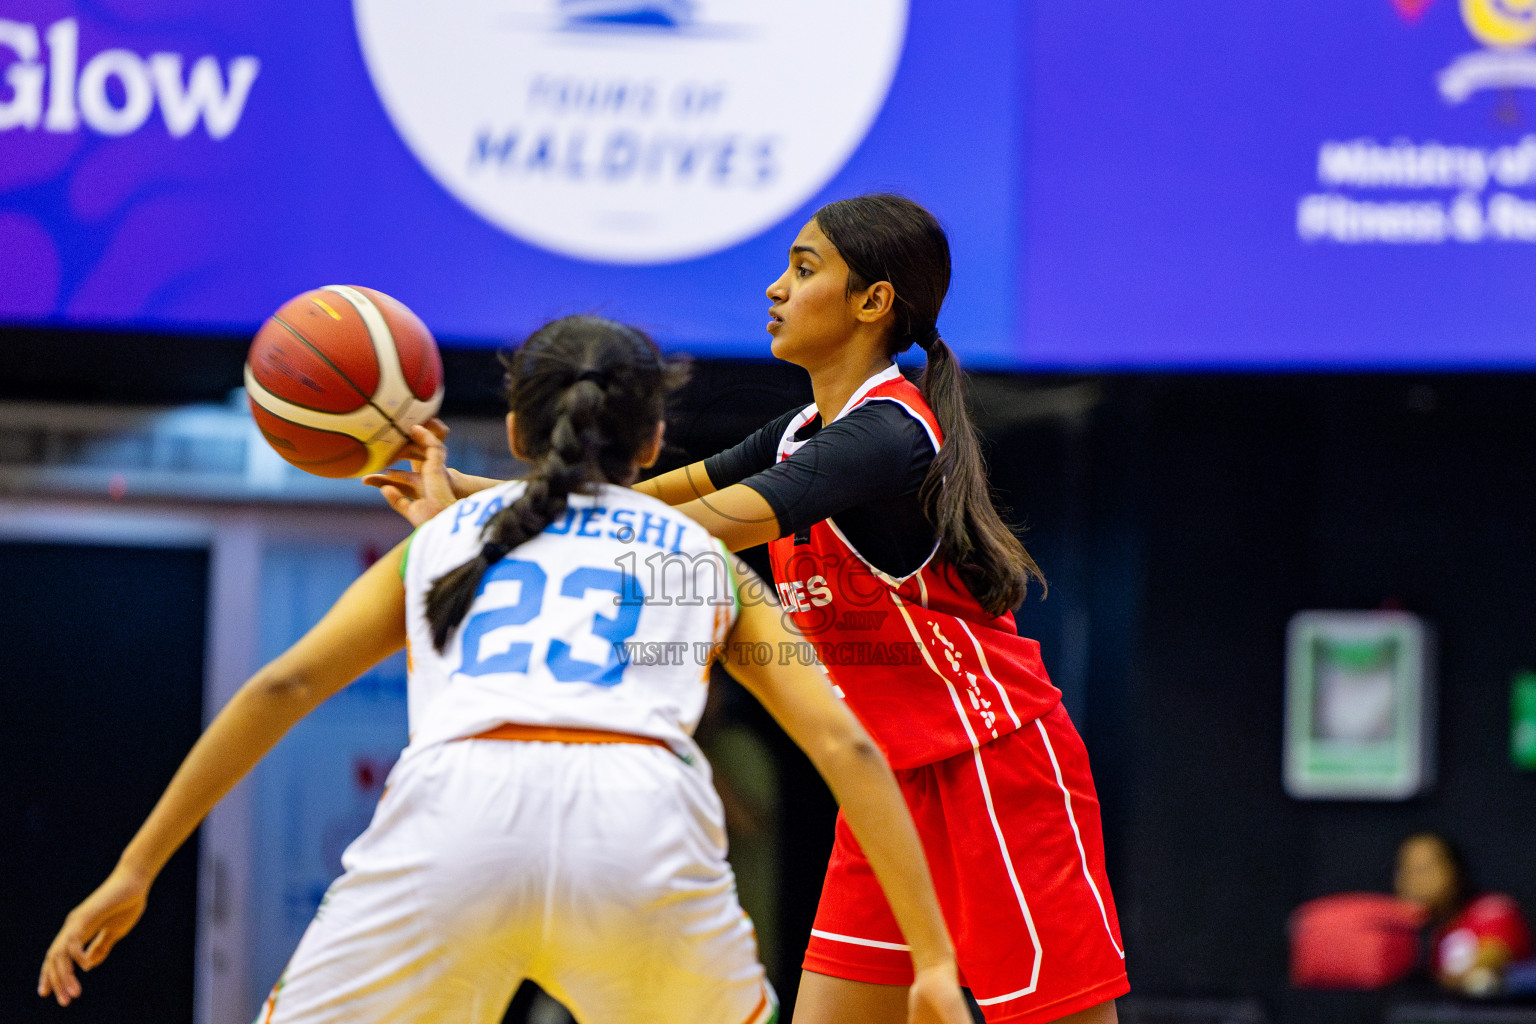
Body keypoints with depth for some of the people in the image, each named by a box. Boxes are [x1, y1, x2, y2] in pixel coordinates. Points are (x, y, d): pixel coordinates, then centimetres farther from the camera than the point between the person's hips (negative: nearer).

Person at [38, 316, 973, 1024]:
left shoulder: (445, 534, 30)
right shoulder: (706, 560, 29)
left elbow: (283, 687, 19)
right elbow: (844, 745, 18)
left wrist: (135, 872, 21)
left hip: (458, 809, 0)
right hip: (640, 815, 1)